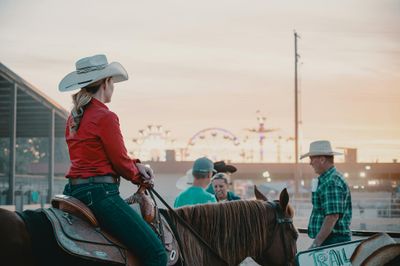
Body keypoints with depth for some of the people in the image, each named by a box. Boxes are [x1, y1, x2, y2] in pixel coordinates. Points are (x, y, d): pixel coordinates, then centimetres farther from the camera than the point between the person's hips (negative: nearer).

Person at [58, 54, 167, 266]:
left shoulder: (74, 116, 13)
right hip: (99, 191, -10)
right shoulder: (105, 117, -14)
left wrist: (136, 165, 9)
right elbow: (120, 162, -10)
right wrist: (140, 177, 11)